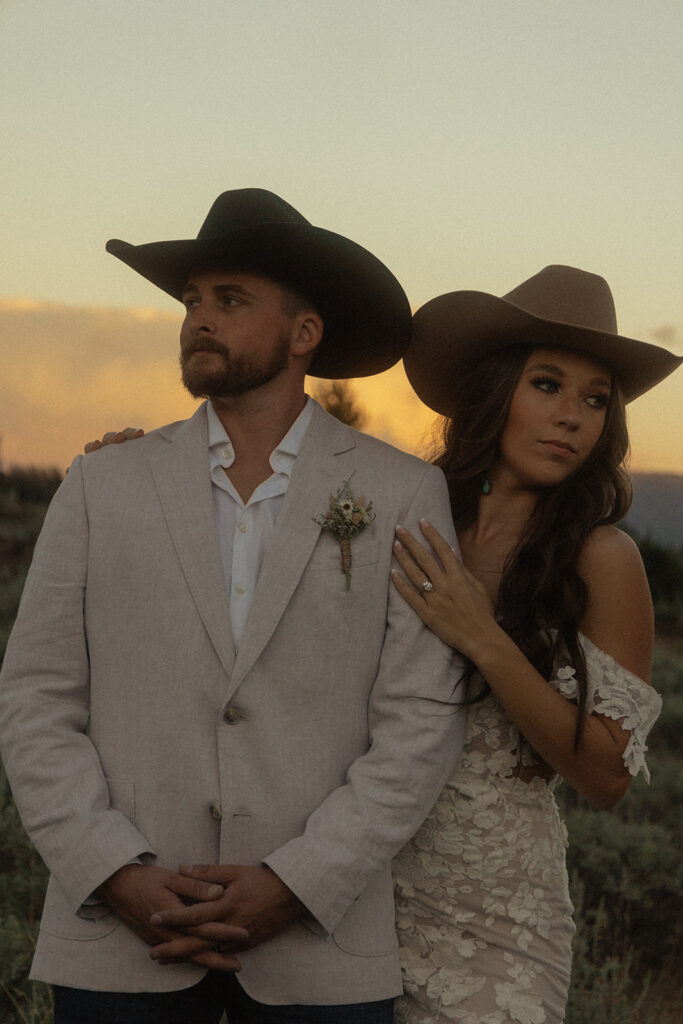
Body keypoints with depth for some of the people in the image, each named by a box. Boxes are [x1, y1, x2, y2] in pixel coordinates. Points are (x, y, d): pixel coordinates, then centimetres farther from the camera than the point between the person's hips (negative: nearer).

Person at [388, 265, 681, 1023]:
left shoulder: (601, 558, -9)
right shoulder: (409, 521, -1)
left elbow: (606, 776, -10)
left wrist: (485, 643, -20)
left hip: (491, 917, -3)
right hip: (366, 881, 3)